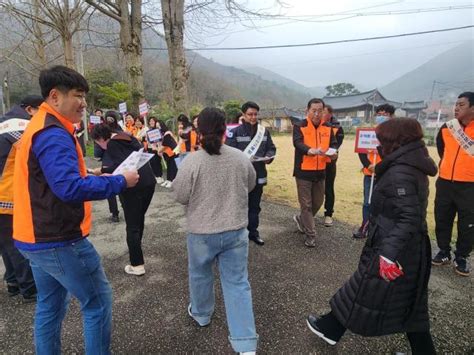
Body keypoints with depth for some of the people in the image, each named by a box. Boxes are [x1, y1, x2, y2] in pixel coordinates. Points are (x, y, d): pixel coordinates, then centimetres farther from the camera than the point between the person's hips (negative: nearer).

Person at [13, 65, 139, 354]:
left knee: (50, 305, 21)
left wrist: (89, 176, 6)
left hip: (38, 237, 10)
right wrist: (120, 182, -23)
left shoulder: (40, 127, 13)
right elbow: (69, 188, -31)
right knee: (98, 302, 3)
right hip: (59, 240, -10)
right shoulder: (54, 134, -20)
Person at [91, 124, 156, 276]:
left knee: (132, 226, 2)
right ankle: (136, 249, 43)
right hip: (149, 181, 8)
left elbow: (120, 165, -16)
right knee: (139, 219, 24)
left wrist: (103, 170, -3)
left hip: (133, 185, -8)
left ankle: (137, 265, 7)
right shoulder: (128, 137, 18)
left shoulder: (111, 144, -4)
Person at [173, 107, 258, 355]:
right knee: (237, 283, 9)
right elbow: (251, 185, 9)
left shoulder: (192, 161, -17)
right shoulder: (241, 158, -6)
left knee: (200, 274, 23)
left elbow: (180, 197, -9)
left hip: (201, 232, -2)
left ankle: (201, 314, 47)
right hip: (236, 230, 2)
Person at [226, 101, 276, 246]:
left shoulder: (265, 131, 6)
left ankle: (253, 232, 29)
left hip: (258, 175, 4)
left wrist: (269, 157, -8)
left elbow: (271, 148, 12)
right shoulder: (235, 132, -8)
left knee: (255, 205, 16)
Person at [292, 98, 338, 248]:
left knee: (318, 202, 16)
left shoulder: (327, 128, 7)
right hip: (303, 171, -5)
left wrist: (333, 153, -21)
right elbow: (298, 143, -22)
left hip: (320, 171, 5)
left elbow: (333, 144, 4)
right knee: (306, 204, 1)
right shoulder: (299, 126, -7)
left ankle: (300, 219, 41)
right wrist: (311, 150, -43)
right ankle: (310, 234, 13)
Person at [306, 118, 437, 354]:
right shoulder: (414, 167, 8)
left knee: (363, 294, 9)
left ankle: (330, 329, 29)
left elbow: (409, 218, -29)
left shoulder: (400, 173, -22)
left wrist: (389, 254, -30)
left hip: (394, 251, -9)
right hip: (412, 250, 9)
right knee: (409, 304, 20)